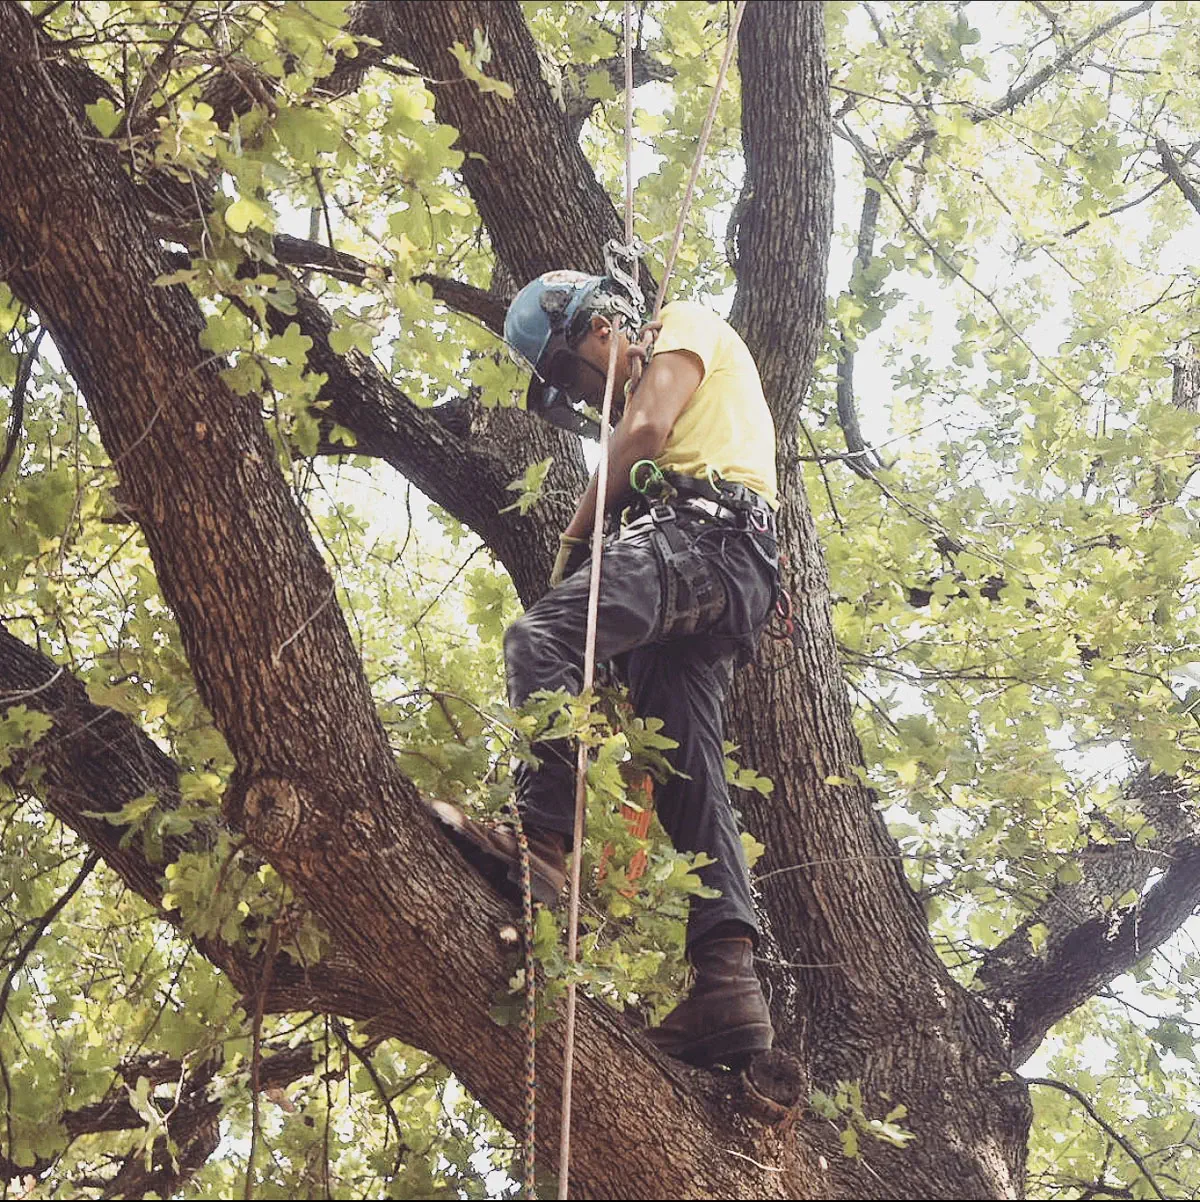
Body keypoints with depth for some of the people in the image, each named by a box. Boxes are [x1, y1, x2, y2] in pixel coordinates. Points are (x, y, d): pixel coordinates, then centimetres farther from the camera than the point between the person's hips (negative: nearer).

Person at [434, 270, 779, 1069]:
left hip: (697, 531, -9)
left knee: (541, 639, -29)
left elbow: (645, 432, -2)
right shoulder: (645, 396, 42)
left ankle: (547, 836, -46)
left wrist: (574, 538, 4)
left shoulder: (687, 326, 15)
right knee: (692, 774, -4)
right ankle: (729, 977, -16)